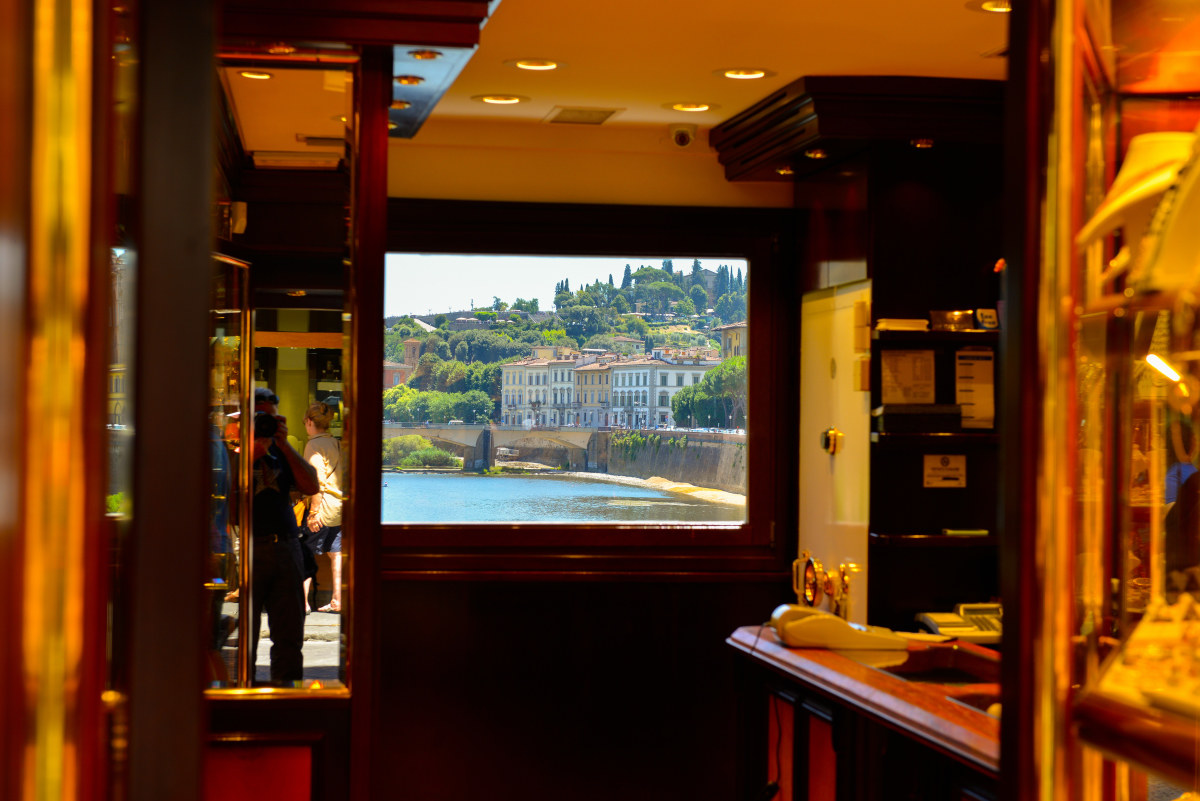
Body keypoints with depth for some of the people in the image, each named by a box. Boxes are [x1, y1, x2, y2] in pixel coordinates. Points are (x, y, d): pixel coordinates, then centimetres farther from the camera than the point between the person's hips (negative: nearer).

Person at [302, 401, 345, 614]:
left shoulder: (314, 445, -11)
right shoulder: (336, 443, 12)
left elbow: (318, 481, -18)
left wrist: (314, 512, -18)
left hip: (323, 506, -7)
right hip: (340, 505, 8)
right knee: (336, 553, 9)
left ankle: (302, 601, 0)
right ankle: (337, 600, 9)